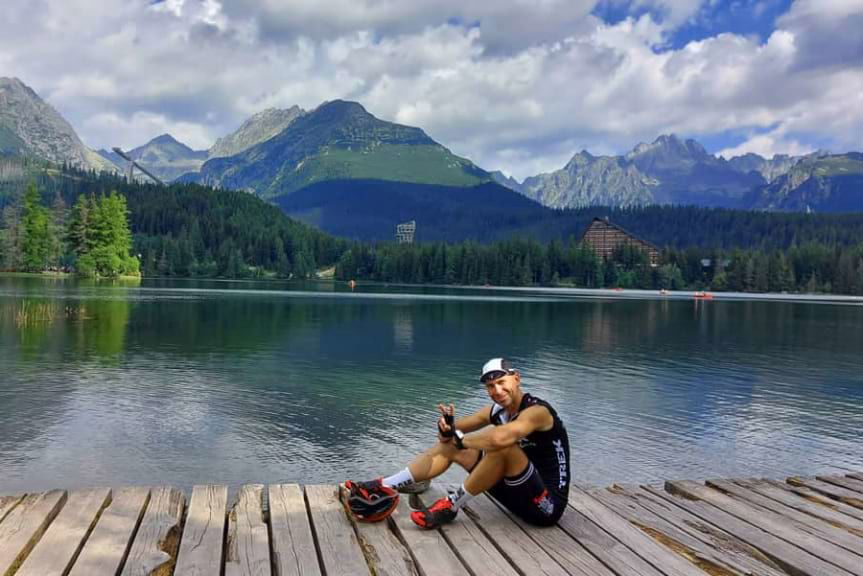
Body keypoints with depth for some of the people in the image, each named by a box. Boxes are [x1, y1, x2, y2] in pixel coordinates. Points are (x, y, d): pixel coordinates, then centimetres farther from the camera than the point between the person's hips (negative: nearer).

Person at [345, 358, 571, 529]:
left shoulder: (536, 411, -21)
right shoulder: (497, 410, 4)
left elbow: (499, 438, -41)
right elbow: (454, 433, 9)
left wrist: (459, 438, -21)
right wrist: (447, 428, -17)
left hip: (547, 504, -8)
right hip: (520, 494, 8)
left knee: (503, 444, -34)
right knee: (450, 445, 5)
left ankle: (451, 507, -17)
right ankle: (384, 487, 0)